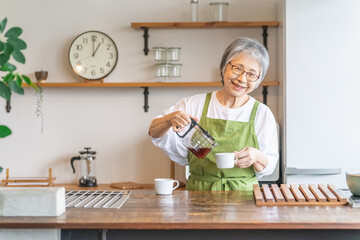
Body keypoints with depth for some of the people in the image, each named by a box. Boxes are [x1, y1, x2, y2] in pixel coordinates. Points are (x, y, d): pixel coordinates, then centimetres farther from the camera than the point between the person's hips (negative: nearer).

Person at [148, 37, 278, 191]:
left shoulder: (262, 113, 5)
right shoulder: (195, 104, 5)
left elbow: (269, 168, 7)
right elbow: (155, 134, 2)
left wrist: (256, 157, -16)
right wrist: (170, 119, -19)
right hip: (199, 196, 0)